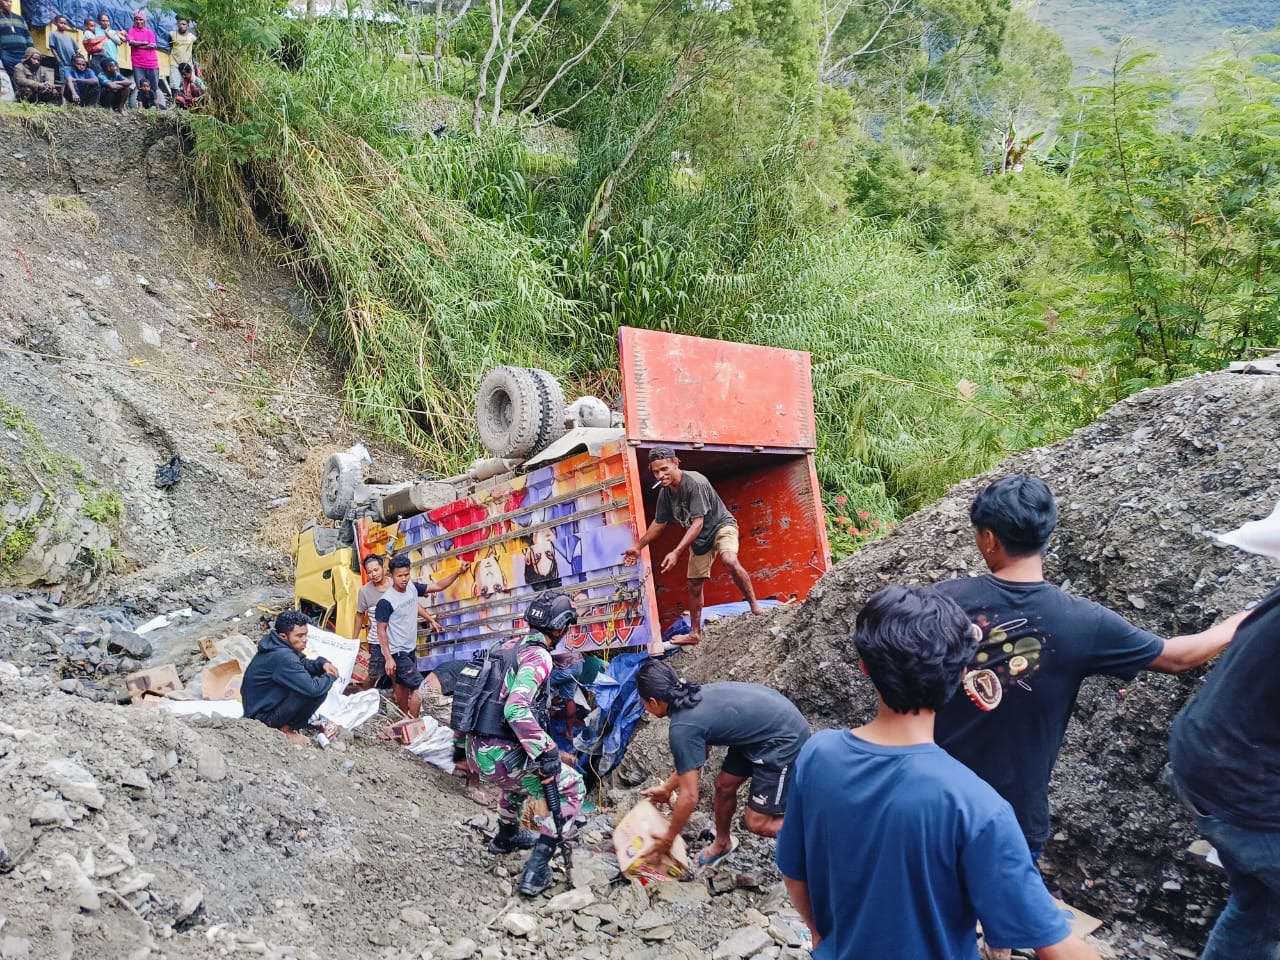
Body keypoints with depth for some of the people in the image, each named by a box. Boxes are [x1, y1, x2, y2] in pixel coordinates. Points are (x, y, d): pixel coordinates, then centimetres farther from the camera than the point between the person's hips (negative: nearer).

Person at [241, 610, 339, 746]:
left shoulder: (275, 645, 1)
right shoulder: (283, 657, -29)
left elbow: (303, 664, 16)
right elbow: (313, 689, -34)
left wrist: (322, 663, -5)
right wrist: (330, 677, -13)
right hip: (263, 716, -10)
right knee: (319, 691, -22)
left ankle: (286, 723, 7)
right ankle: (286, 728, -5)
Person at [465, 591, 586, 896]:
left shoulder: (506, 646, 8)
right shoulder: (537, 656, -16)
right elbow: (517, 709, -30)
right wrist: (547, 752, -24)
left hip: (476, 750, 8)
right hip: (501, 756, -8)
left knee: (525, 767, 37)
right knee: (571, 786, 7)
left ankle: (506, 836, 51)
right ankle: (537, 867, 1)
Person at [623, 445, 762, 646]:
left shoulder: (695, 483, -30)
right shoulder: (665, 493, -7)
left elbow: (698, 522, -32)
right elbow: (659, 523, 10)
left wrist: (676, 553, -37)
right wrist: (638, 547, 14)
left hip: (721, 525, -7)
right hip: (699, 538, 7)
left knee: (730, 561, -36)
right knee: (694, 584, 6)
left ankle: (755, 606, -23)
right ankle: (695, 633, 17)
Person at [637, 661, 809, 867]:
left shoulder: (681, 728, -21)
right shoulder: (694, 695, 4)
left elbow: (689, 796, -15)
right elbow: (697, 756, 20)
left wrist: (667, 841, -1)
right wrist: (666, 788, 27)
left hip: (784, 739, -9)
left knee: (757, 822, -2)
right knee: (724, 785, 16)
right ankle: (723, 843, 40)